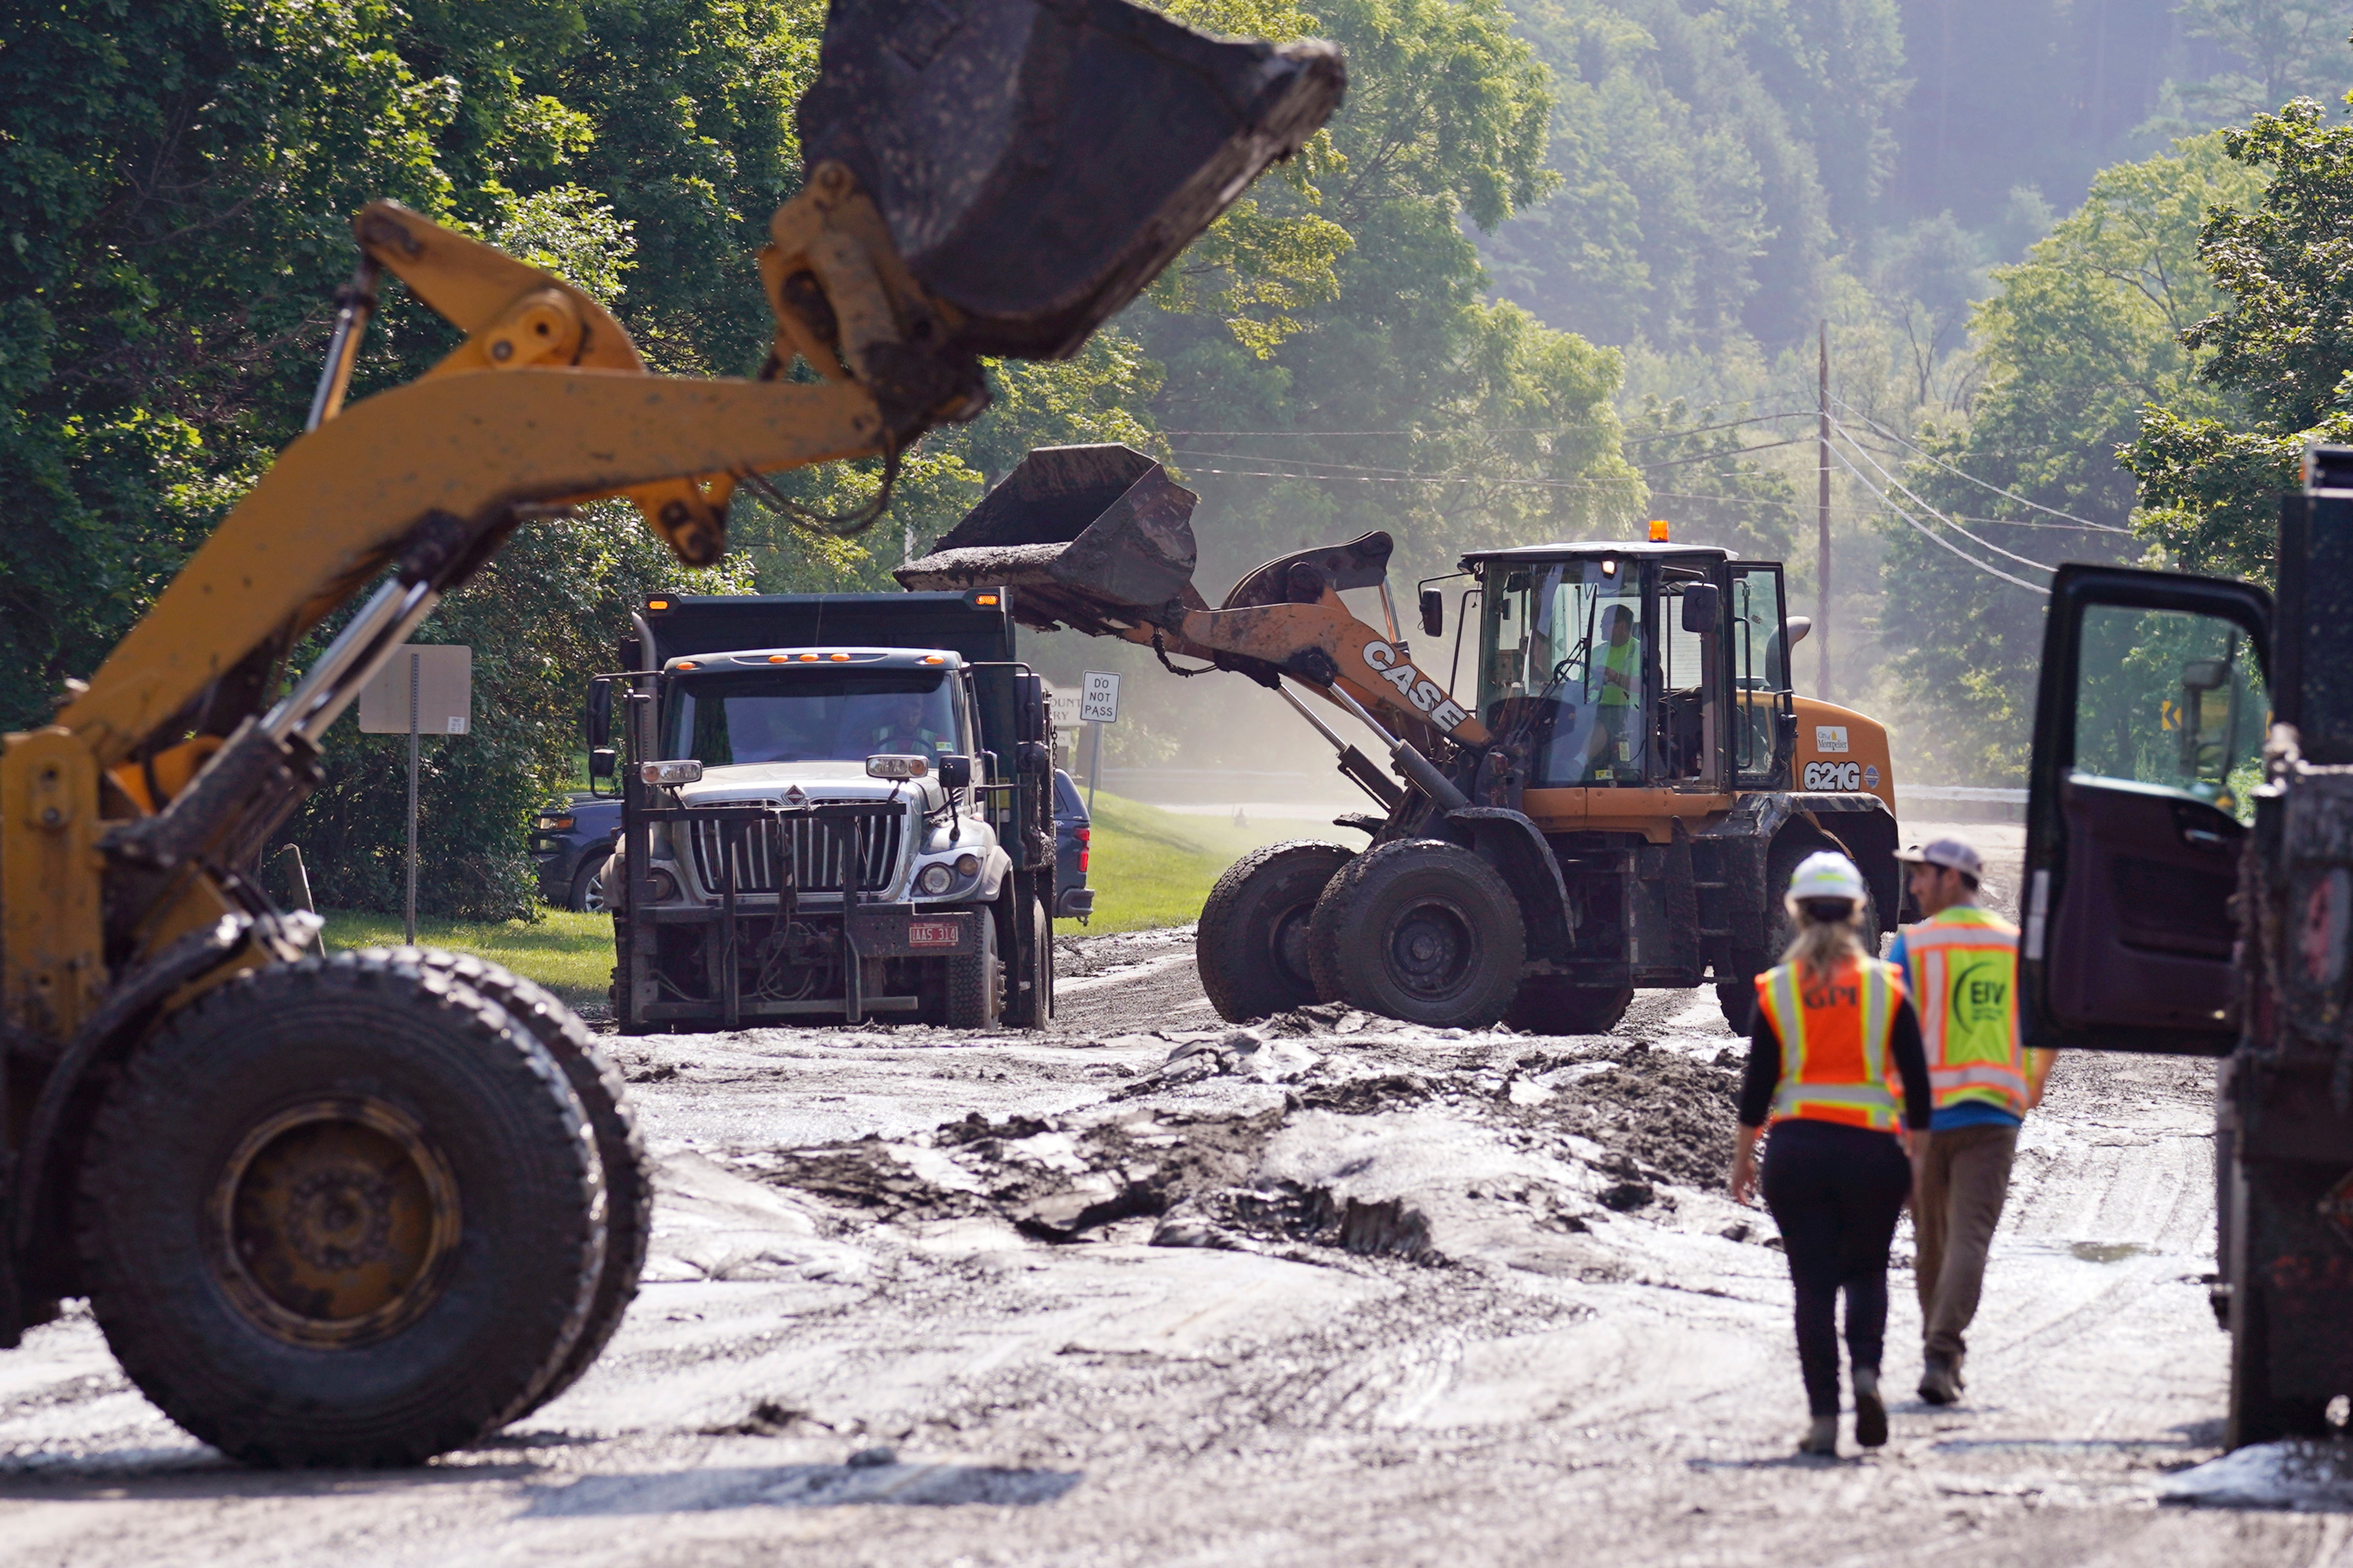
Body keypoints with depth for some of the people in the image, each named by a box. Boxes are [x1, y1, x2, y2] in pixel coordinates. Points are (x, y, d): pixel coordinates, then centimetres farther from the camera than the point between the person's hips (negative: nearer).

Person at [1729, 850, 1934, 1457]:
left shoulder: (1777, 991, 0)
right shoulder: (1886, 987, 1)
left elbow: (1758, 1084, 1)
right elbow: (1916, 1082, 1)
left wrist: (1742, 1157, 11)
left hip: (1796, 1150, 0)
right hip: (1873, 1150, 0)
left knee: (1813, 1284, 4)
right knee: (1866, 1271, 17)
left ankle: (1823, 1415, -3)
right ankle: (1866, 1369, -9)